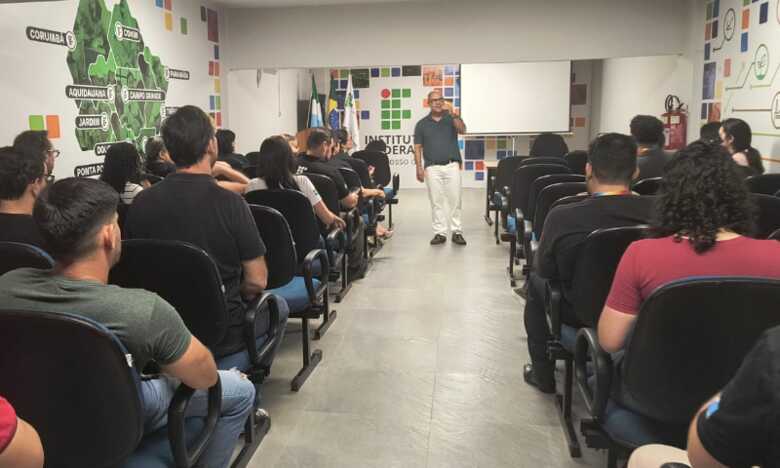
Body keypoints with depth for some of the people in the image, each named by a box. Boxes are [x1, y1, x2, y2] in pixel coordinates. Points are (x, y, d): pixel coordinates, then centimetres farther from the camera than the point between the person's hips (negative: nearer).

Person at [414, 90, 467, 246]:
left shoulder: (452, 118, 8)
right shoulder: (422, 124, 9)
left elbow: (462, 130, -11)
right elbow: (418, 147, 7)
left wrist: (453, 113, -23)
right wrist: (419, 167, -3)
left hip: (452, 165, 0)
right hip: (432, 168, 0)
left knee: (455, 200, 1)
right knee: (436, 201, 2)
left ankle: (457, 232, 8)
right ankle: (440, 233, 8)